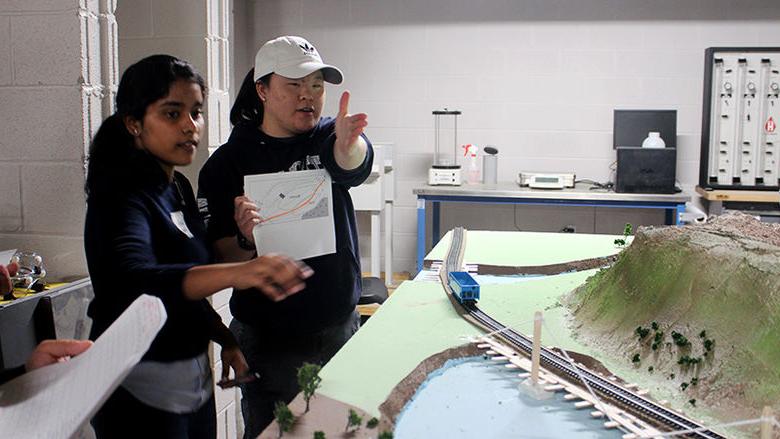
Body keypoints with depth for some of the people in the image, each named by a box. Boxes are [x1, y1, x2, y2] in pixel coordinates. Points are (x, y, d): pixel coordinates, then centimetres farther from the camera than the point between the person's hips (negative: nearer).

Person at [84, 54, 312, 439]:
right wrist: (237, 272, -54)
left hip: (194, 377, 8)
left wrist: (225, 339, 10)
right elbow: (133, 281, -40)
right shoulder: (121, 195, -19)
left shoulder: (179, 187, 7)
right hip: (141, 389, -8)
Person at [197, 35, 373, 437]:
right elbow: (221, 261, -10)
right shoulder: (227, 163, -7)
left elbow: (354, 167, -25)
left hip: (340, 329, 3)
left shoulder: (328, 138, 0)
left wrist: (348, 143, -49)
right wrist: (247, 240, -32)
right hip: (267, 341, -2)